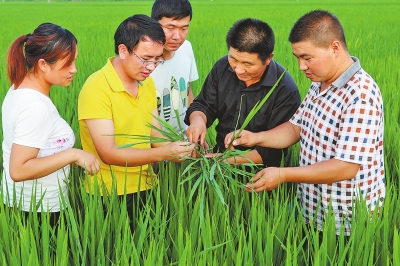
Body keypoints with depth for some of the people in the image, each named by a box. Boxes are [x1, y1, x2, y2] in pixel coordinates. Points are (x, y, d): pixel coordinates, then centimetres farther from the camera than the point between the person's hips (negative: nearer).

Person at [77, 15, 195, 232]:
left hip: (146, 187, 7)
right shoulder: (96, 89, -19)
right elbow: (108, 153, -23)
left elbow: (154, 134, 6)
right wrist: (164, 153, -30)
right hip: (110, 194, -6)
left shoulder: (147, 82, 4)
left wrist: (175, 149, -15)